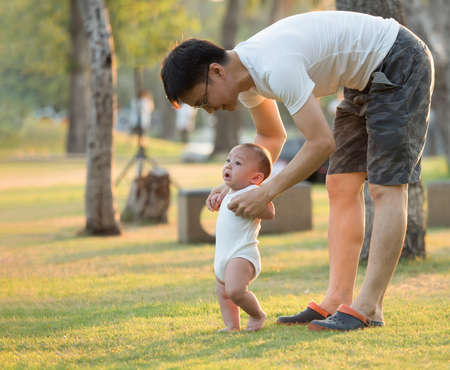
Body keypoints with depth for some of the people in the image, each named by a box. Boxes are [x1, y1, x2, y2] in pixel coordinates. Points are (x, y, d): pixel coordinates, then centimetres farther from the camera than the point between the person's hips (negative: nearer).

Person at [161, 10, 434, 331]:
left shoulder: (277, 68, -32)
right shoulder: (243, 75, -1)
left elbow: (322, 142, -30)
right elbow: (272, 136, 17)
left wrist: (266, 193, -22)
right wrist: (235, 187, 3)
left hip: (401, 66, -10)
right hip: (367, 78, 10)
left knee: (386, 188, -13)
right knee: (341, 187, 5)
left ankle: (368, 308, -16)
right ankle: (337, 301, 3)